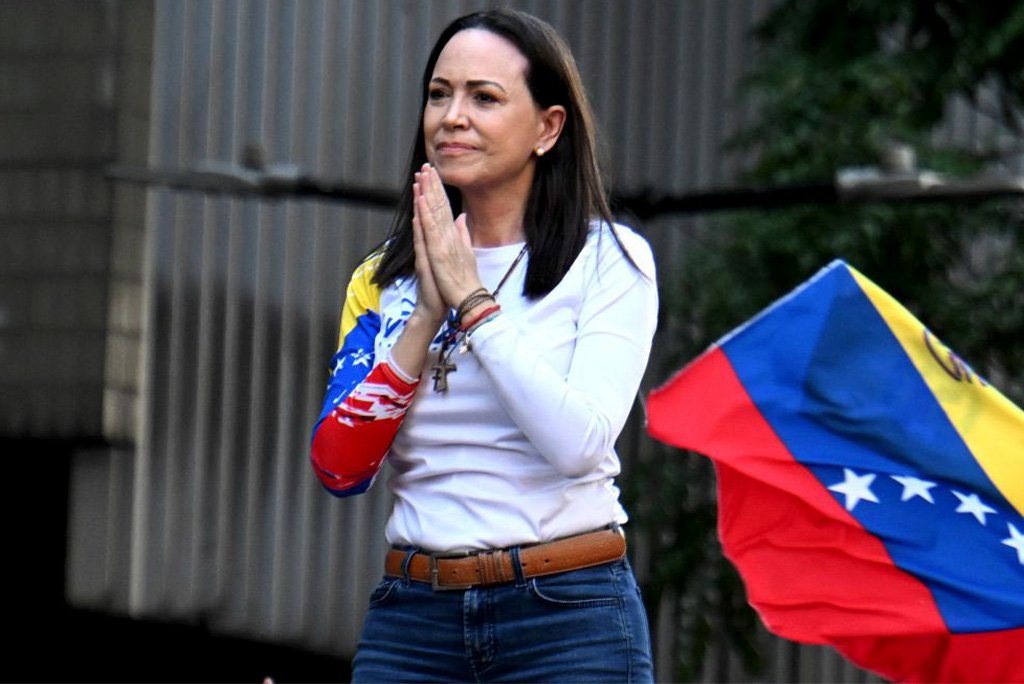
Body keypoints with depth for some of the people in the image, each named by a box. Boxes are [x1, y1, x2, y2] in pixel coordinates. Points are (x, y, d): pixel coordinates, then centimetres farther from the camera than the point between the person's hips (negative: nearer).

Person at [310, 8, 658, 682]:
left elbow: (578, 442, -15)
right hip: (412, 615, 3)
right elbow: (339, 467, 1)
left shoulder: (611, 260, 0)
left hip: (569, 618, -3)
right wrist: (427, 315, -7)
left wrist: (472, 300, -12)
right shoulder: (385, 278, 12)